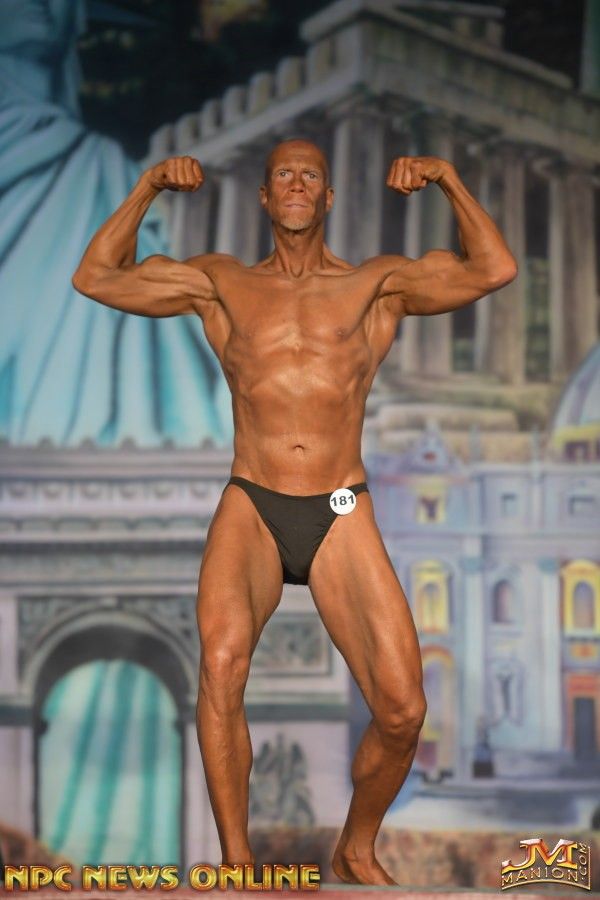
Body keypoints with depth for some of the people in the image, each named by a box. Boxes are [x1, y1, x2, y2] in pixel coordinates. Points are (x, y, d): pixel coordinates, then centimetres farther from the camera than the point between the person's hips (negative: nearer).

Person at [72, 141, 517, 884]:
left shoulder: (377, 285, 12)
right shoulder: (222, 284, 15)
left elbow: (494, 271, 3)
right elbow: (95, 278, 14)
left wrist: (449, 180, -3)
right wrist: (147, 188, 7)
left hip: (343, 518, 1)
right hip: (249, 513, 0)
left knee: (402, 711, -15)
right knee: (222, 662, -31)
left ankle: (357, 851, 13)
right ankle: (237, 866, -20)